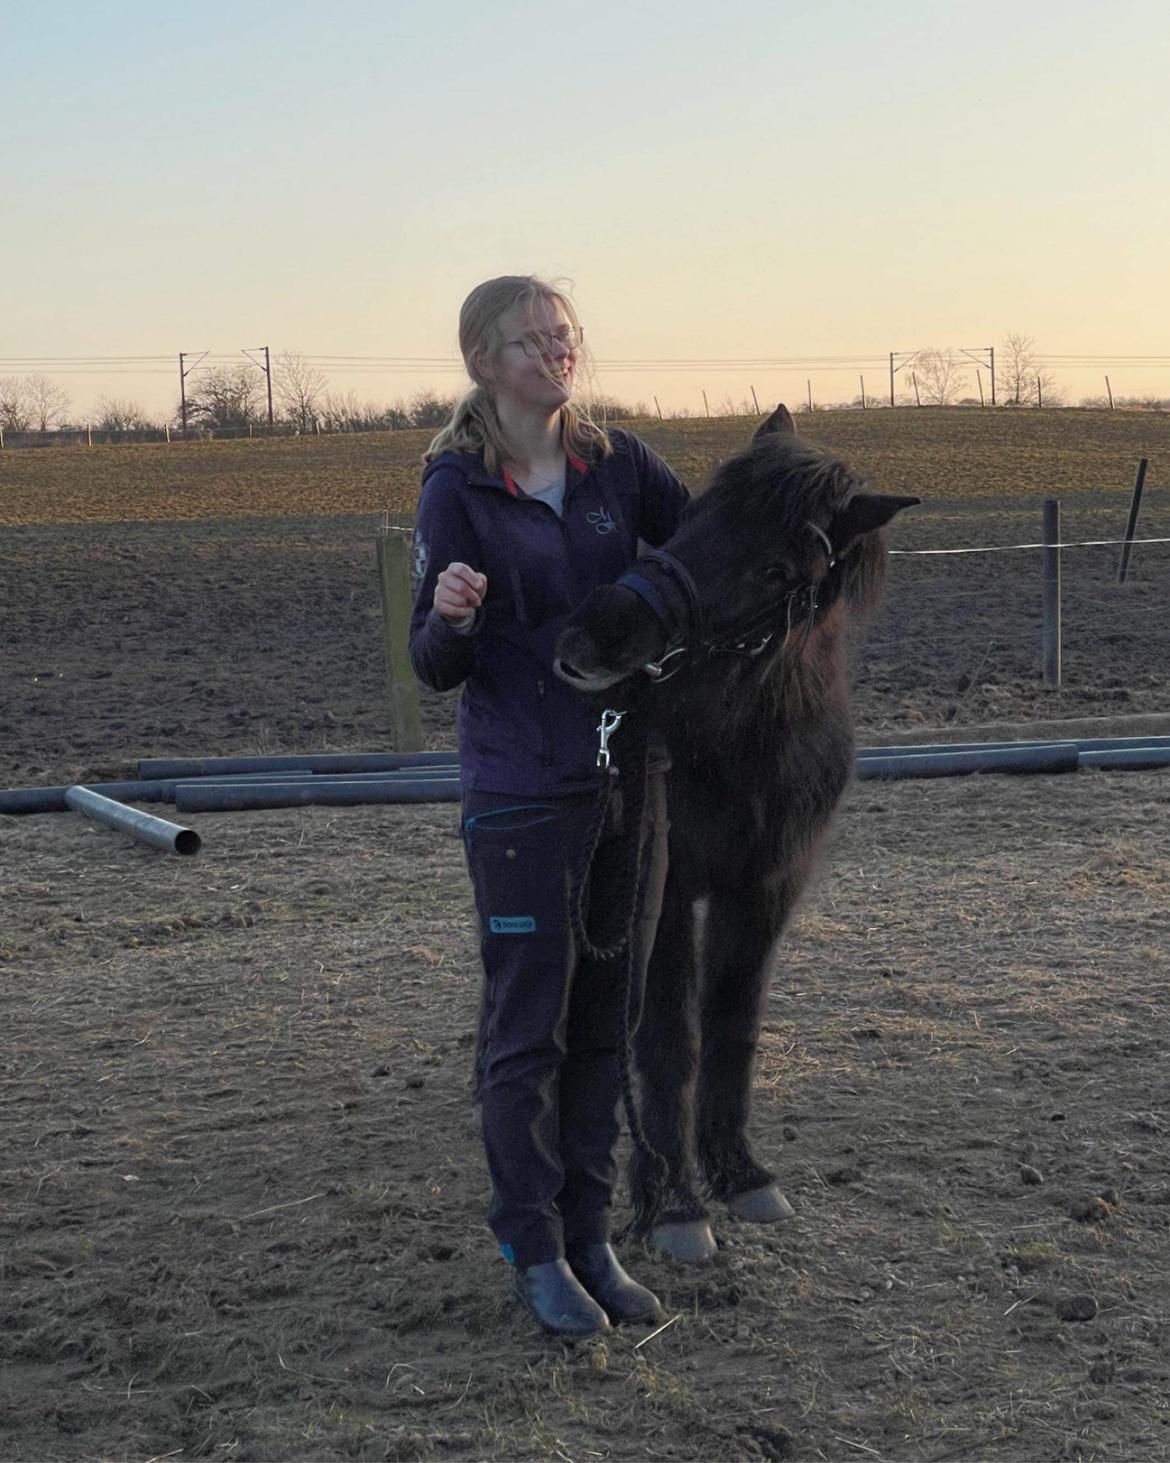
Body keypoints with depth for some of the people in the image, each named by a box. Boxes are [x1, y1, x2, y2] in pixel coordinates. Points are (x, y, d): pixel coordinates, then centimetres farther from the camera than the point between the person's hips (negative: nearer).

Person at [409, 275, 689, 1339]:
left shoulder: (617, 462, 4)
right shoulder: (458, 490, -8)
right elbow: (436, 668, -7)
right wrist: (451, 618, -29)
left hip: (630, 776, 5)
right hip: (521, 792, -4)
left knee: (606, 1023, 11)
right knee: (527, 1029, 2)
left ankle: (591, 1240, 23)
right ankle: (534, 1255, 15)